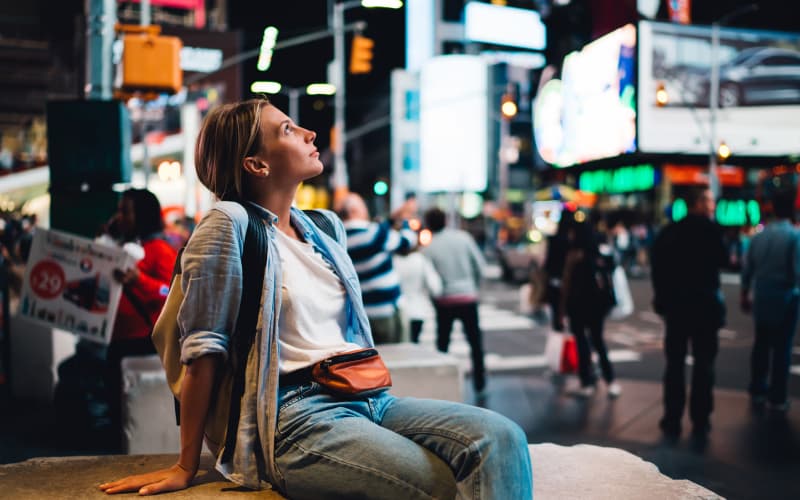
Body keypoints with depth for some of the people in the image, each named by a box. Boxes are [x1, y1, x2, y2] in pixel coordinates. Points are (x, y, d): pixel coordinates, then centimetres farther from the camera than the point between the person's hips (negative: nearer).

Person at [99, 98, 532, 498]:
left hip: (365, 398, 7)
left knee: (501, 437, -18)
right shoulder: (230, 223, -5)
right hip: (294, 418, -7)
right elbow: (203, 349, -7)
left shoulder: (326, 228, 17)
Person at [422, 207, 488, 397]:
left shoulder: (428, 249, -7)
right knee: (475, 342, 12)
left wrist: (433, 298, 11)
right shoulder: (463, 237, -3)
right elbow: (479, 265, 0)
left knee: (442, 344, 13)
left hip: (444, 301, -1)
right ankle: (479, 385, 17)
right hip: (468, 297, 1)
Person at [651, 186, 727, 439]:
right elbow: (723, 260, -3)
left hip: (676, 304, 4)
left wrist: (662, 297, 11)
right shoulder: (710, 229, -11)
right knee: (703, 364, 4)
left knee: (674, 363, 9)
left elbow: (657, 266, 3)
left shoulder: (669, 231, 2)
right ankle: (700, 422, 5)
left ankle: (672, 420, 10)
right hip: (705, 304, -3)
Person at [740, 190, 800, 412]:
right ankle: (777, 398, 6)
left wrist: (745, 294, 16)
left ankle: (757, 392, 21)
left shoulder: (759, 235, 3)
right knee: (782, 348, 3)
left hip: (761, 299, 5)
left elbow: (747, 268, 7)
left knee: (761, 344, 15)